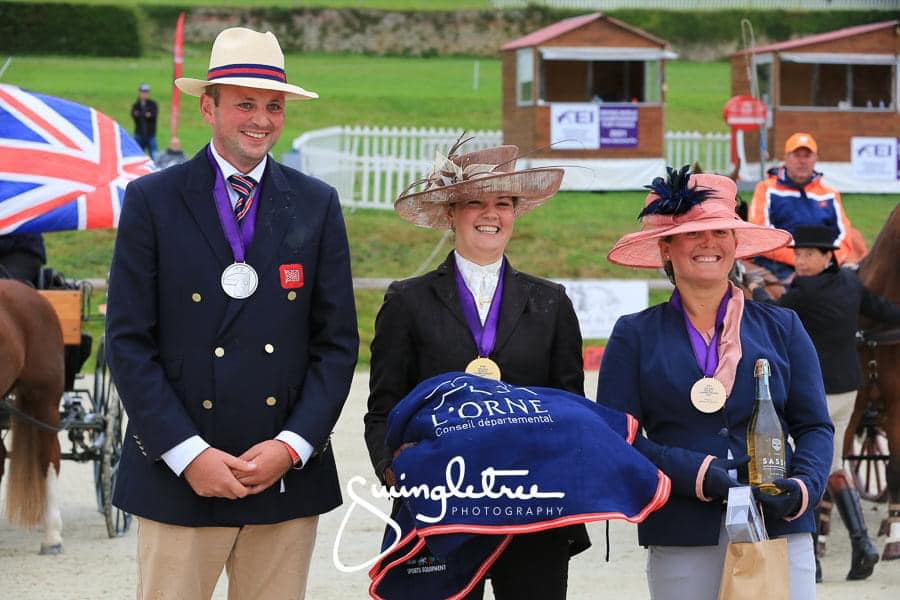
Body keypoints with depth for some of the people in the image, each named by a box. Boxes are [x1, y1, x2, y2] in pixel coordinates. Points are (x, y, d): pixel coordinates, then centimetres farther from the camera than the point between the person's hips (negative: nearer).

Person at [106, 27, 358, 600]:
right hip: (177, 481, -2)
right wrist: (188, 454, -11)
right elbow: (129, 341, -3)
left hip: (289, 475, 2)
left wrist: (293, 446, -7)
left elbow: (337, 342, 6)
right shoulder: (152, 200, 0)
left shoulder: (317, 204, 7)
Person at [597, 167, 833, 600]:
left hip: (781, 532, 1)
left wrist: (803, 486, -11)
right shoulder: (635, 336, 8)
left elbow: (814, 425, 10)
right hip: (681, 544, -1)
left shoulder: (781, 328, 12)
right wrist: (699, 474, -14)